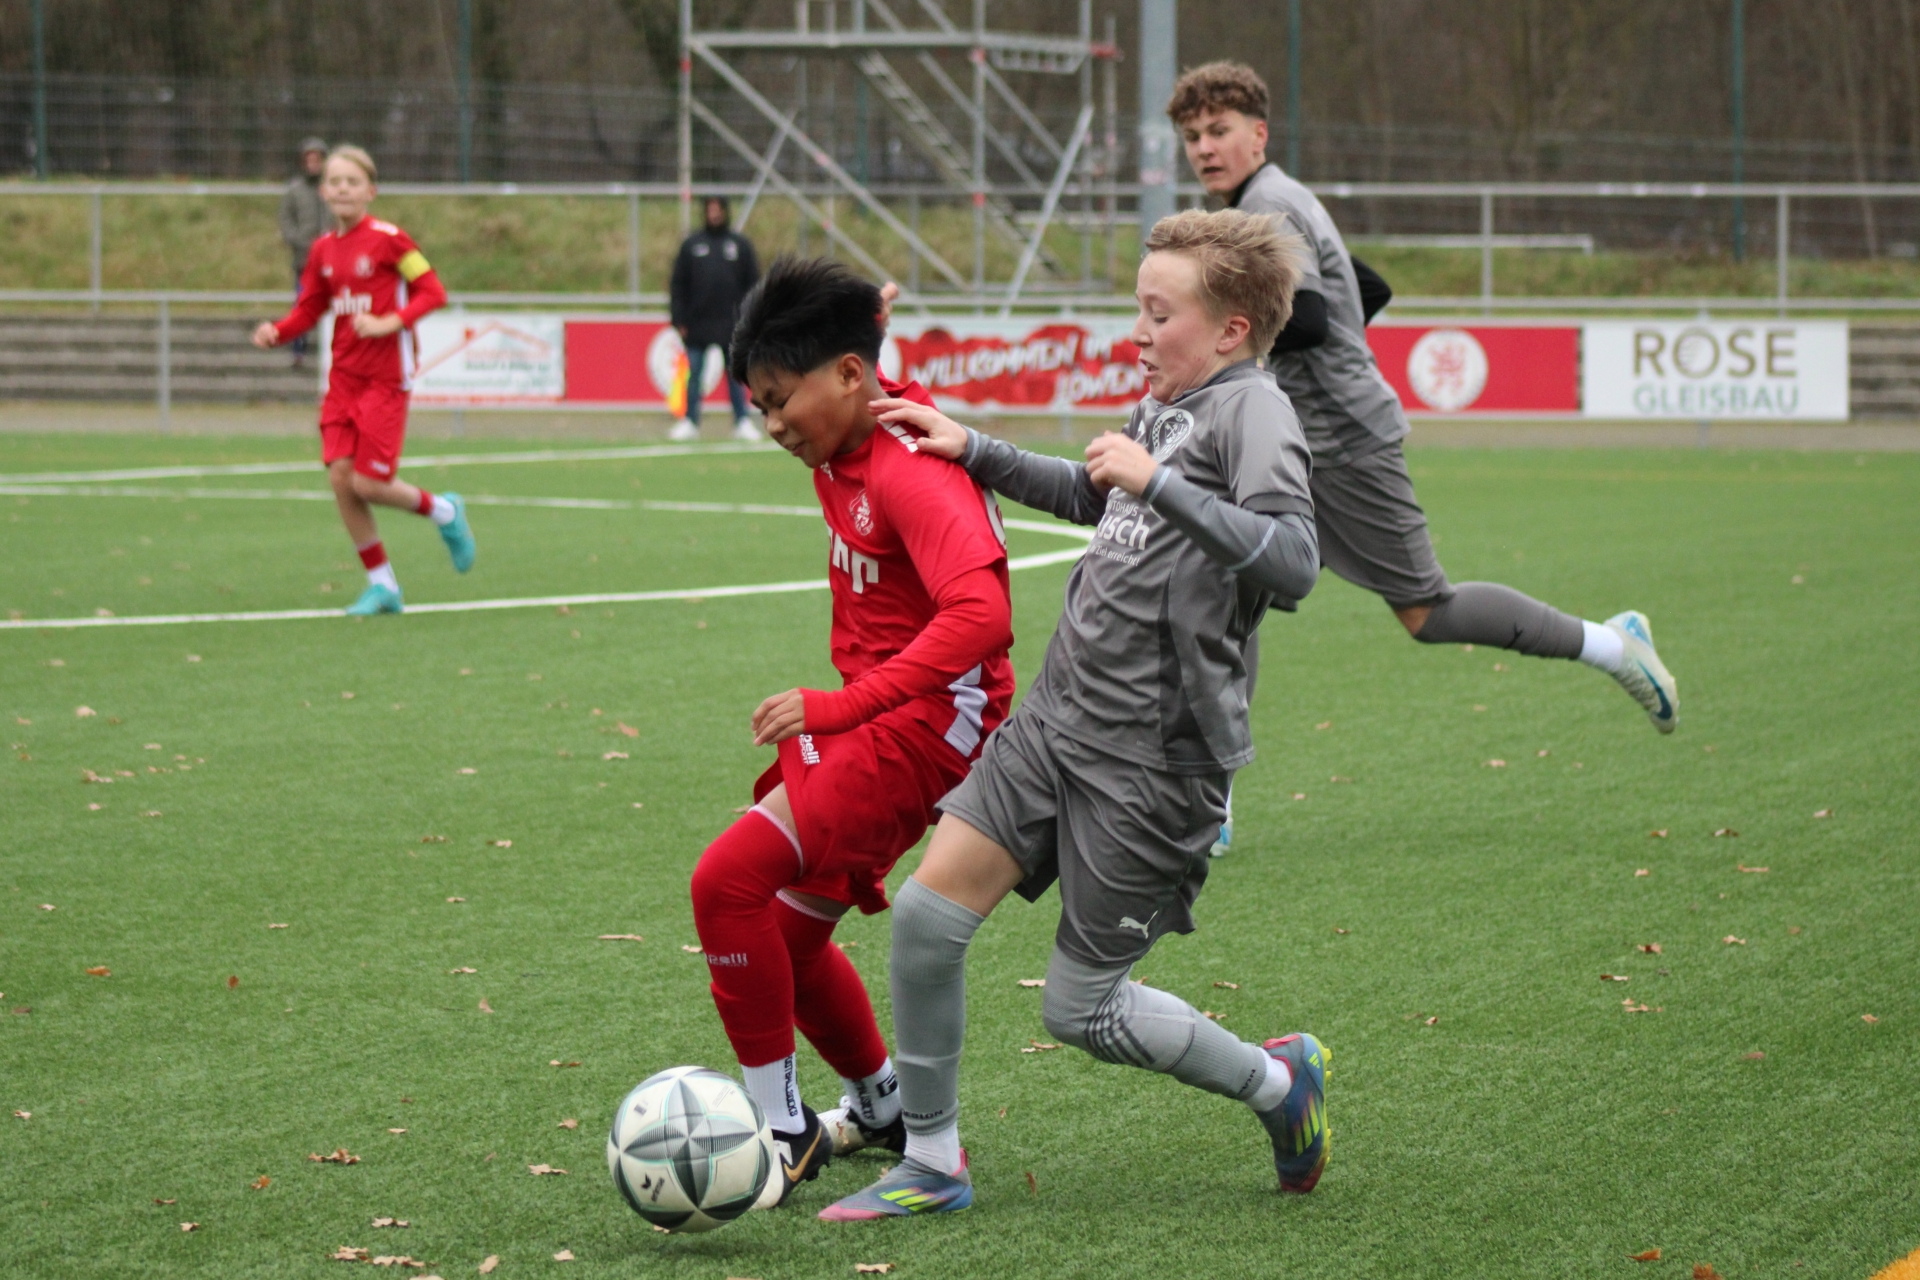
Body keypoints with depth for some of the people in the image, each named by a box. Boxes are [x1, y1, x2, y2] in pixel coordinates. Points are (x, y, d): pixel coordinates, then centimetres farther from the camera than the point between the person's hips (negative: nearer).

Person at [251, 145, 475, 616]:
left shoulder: (388, 240, -10)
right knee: (340, 476, -3)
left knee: (369, 484, -10)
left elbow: (432, 292, -8)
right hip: (343, 377, 6)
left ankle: (444, 512, 21)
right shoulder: (324, 250, 7)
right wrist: (276, 331, -4)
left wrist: (390, 323, -22)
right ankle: (382, 585, 9)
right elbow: (309, 310, 15)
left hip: (385, 378, -6)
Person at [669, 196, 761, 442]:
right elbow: (677, 286, 7)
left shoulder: (741, 245, 8)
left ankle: (742, 422, 9)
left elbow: (753, 284, 8)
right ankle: (689, 423, 9)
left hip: (730, 326, 0)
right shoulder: (691, 245, 8)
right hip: (698, 324, 0)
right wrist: (679, 320, -1)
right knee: (694, 375, 3)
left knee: (735, 375, 4)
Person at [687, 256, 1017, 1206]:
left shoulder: (913, 473, -22)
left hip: (927, 721, -10)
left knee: (730, 879, -21)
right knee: (787, 935, 15)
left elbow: (979, 614, -36)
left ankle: (780, 1132, -12)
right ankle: (882, 1108, 38)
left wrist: (839, 705, -38)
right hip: (870, 714, 10)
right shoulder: (842, 455, 8)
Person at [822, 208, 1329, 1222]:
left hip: (1153, 758, -8)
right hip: (1057, 719, 8)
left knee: (1079, 1010, 0)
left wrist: (1159, 480, -28)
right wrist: (974, 453, 27)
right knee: (926, 913, -2)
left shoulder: (1250, 408, -13)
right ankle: (931, 1163, 12)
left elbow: (1292, 562, -29)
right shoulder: (1164, 407, 12)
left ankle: (1277, 1081, 22)